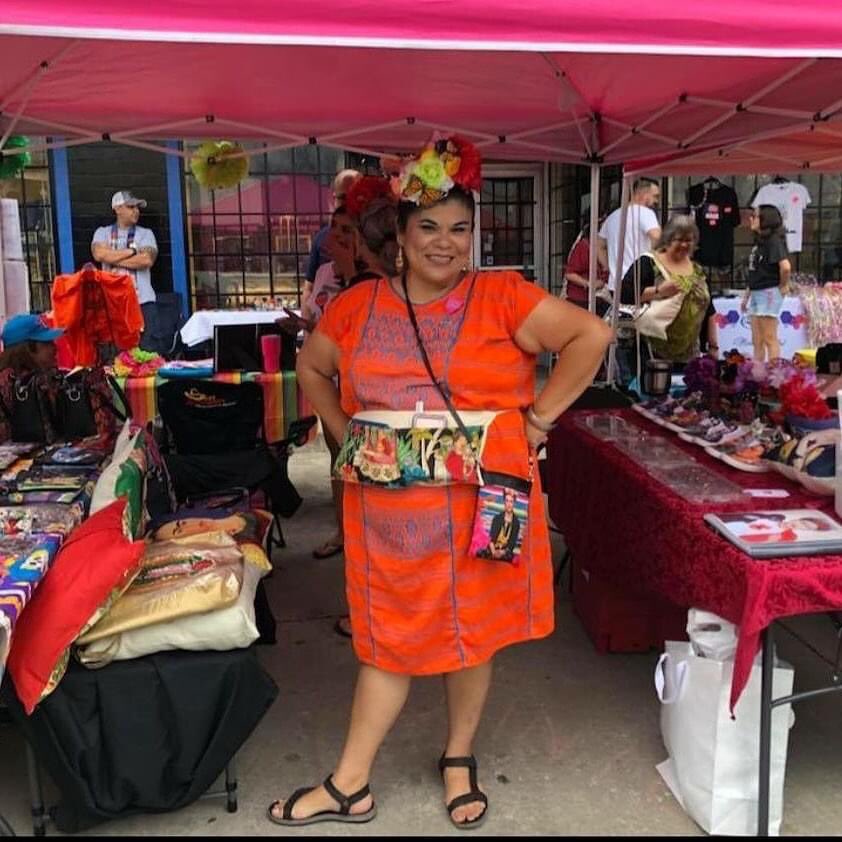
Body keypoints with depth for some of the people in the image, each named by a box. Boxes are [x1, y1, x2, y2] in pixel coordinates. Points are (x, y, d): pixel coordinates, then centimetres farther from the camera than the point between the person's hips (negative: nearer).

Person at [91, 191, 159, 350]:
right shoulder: (103, 232, 13)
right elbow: (99, 254, -7)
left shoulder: (145, 233, 11)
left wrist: (114, 259, -4)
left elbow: (147, 260, -6)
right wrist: (132, 251, -3)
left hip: (142, 300, 0)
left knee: (147, 348, -3)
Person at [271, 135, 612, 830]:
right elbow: (312, 367, 17)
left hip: (481, 504, -1)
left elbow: (592, 335, -8)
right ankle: (349, 786, 25)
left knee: (473, 634, 13)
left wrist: (539, 418, -9)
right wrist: (344, 434, 6)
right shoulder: (357, 306, 3)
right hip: (387, 510, 2)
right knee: (389, 638, 11)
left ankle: (460, 761, 36)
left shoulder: (503, 298, -6)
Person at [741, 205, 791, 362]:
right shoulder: (759, 242, 13)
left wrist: (783, 286, -13)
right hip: (756, 294, 9)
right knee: (757, 342, 11)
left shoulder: (774, 241, -14)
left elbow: (785, 266, -27)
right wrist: (746, 296, 18)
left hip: (769, 293, -9)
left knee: (770, 339, -4)